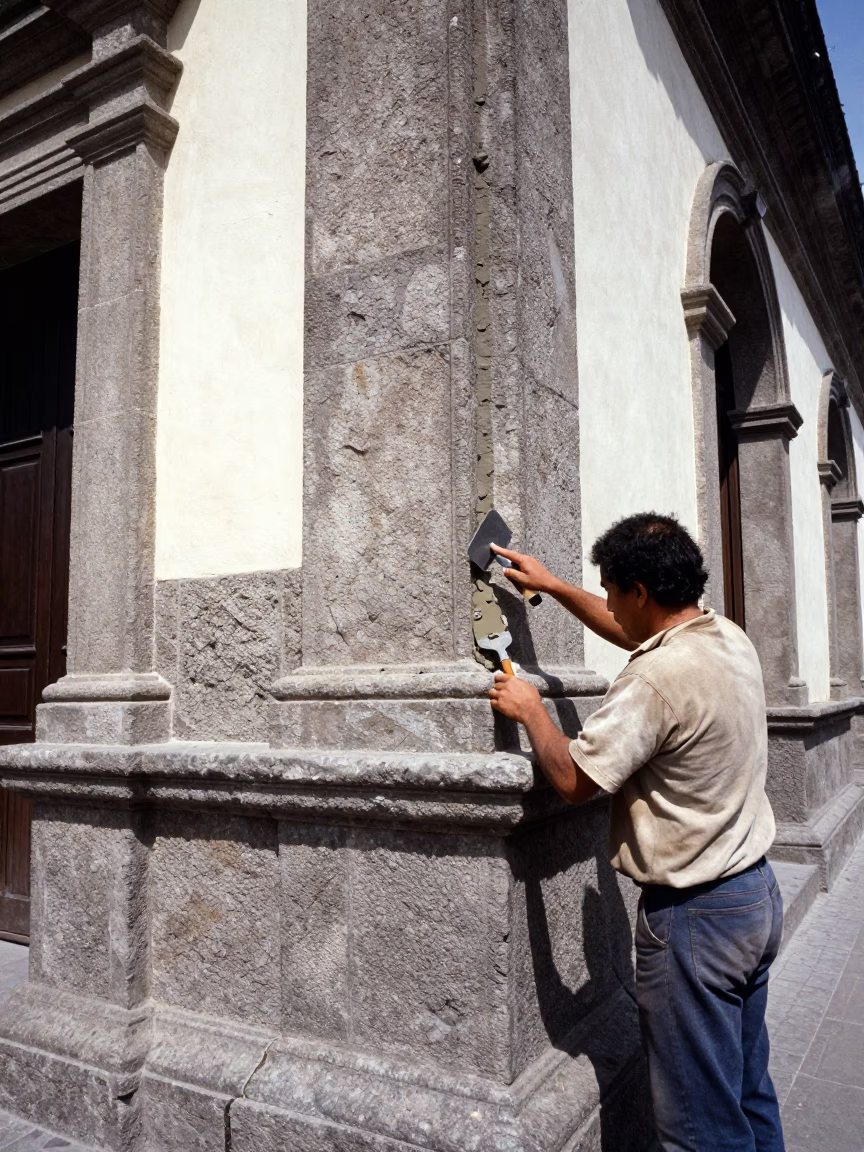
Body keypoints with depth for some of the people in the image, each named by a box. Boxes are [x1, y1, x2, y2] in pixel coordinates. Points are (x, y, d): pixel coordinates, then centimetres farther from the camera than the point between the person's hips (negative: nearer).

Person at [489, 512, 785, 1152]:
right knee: (751, 1096, 23)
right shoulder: (731, 640, 2)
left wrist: (530, 710, -4)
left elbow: (574, 780, -20)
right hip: (757, 891, 9)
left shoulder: (658, 678, -26)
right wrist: (552, 586, 22)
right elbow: (633, 634, 19)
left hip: (694, 915, -9)